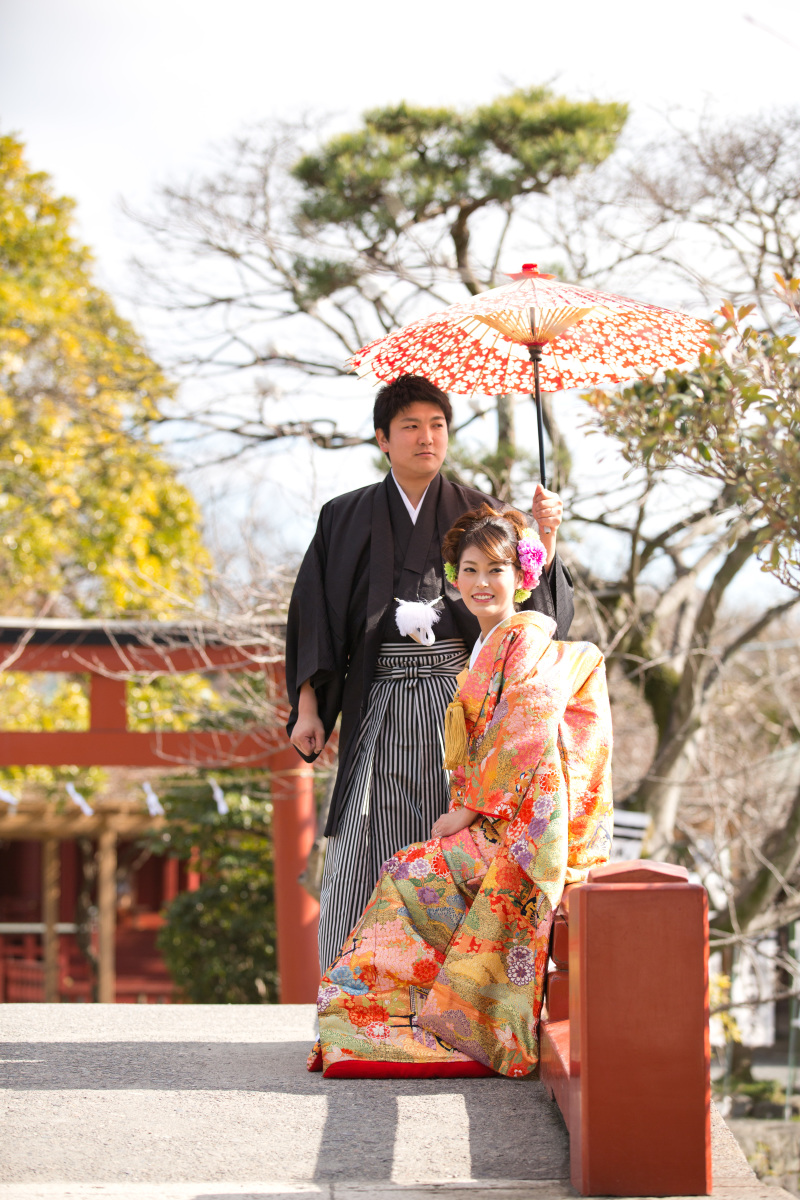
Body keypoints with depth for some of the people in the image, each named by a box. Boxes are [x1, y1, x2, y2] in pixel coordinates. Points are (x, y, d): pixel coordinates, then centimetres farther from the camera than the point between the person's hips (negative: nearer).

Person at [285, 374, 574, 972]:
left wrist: (544, 540, -16)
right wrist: (308, 707, 0)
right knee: (364, 849, -5)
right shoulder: (347, 519, 10)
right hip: (380, 710, 0)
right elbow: (315, 615, 8)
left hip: (460, 702, 0)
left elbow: (533, 604, 1)